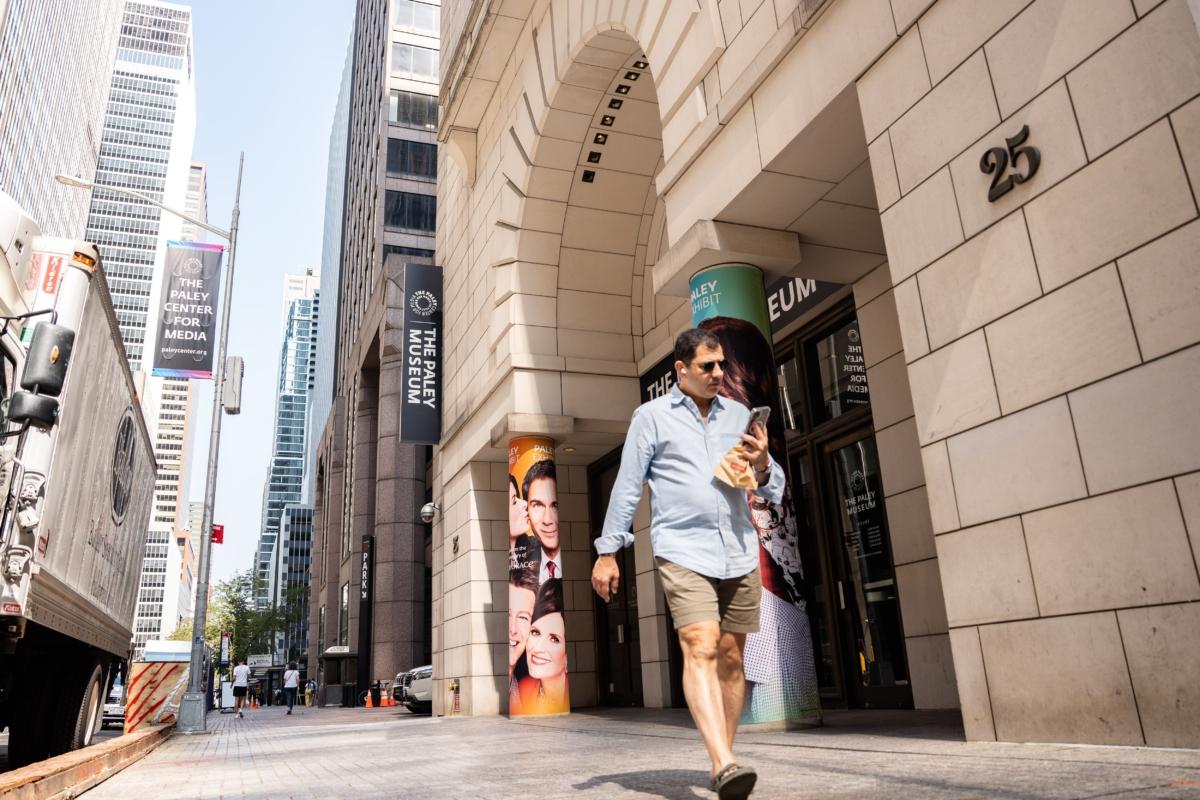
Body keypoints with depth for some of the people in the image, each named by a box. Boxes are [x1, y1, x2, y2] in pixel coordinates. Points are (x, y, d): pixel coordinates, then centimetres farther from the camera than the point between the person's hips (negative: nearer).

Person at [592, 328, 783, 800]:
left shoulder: (738, 414, 13)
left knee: (731, 659, 6)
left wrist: (762, 467, -8)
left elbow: (775, 489, 15)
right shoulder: (651, 416, 3)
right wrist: (607, 553, -1)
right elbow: (627, 487, 2)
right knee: (700, 649, -19)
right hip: (683, 552, -4)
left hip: (740, 553, 4)